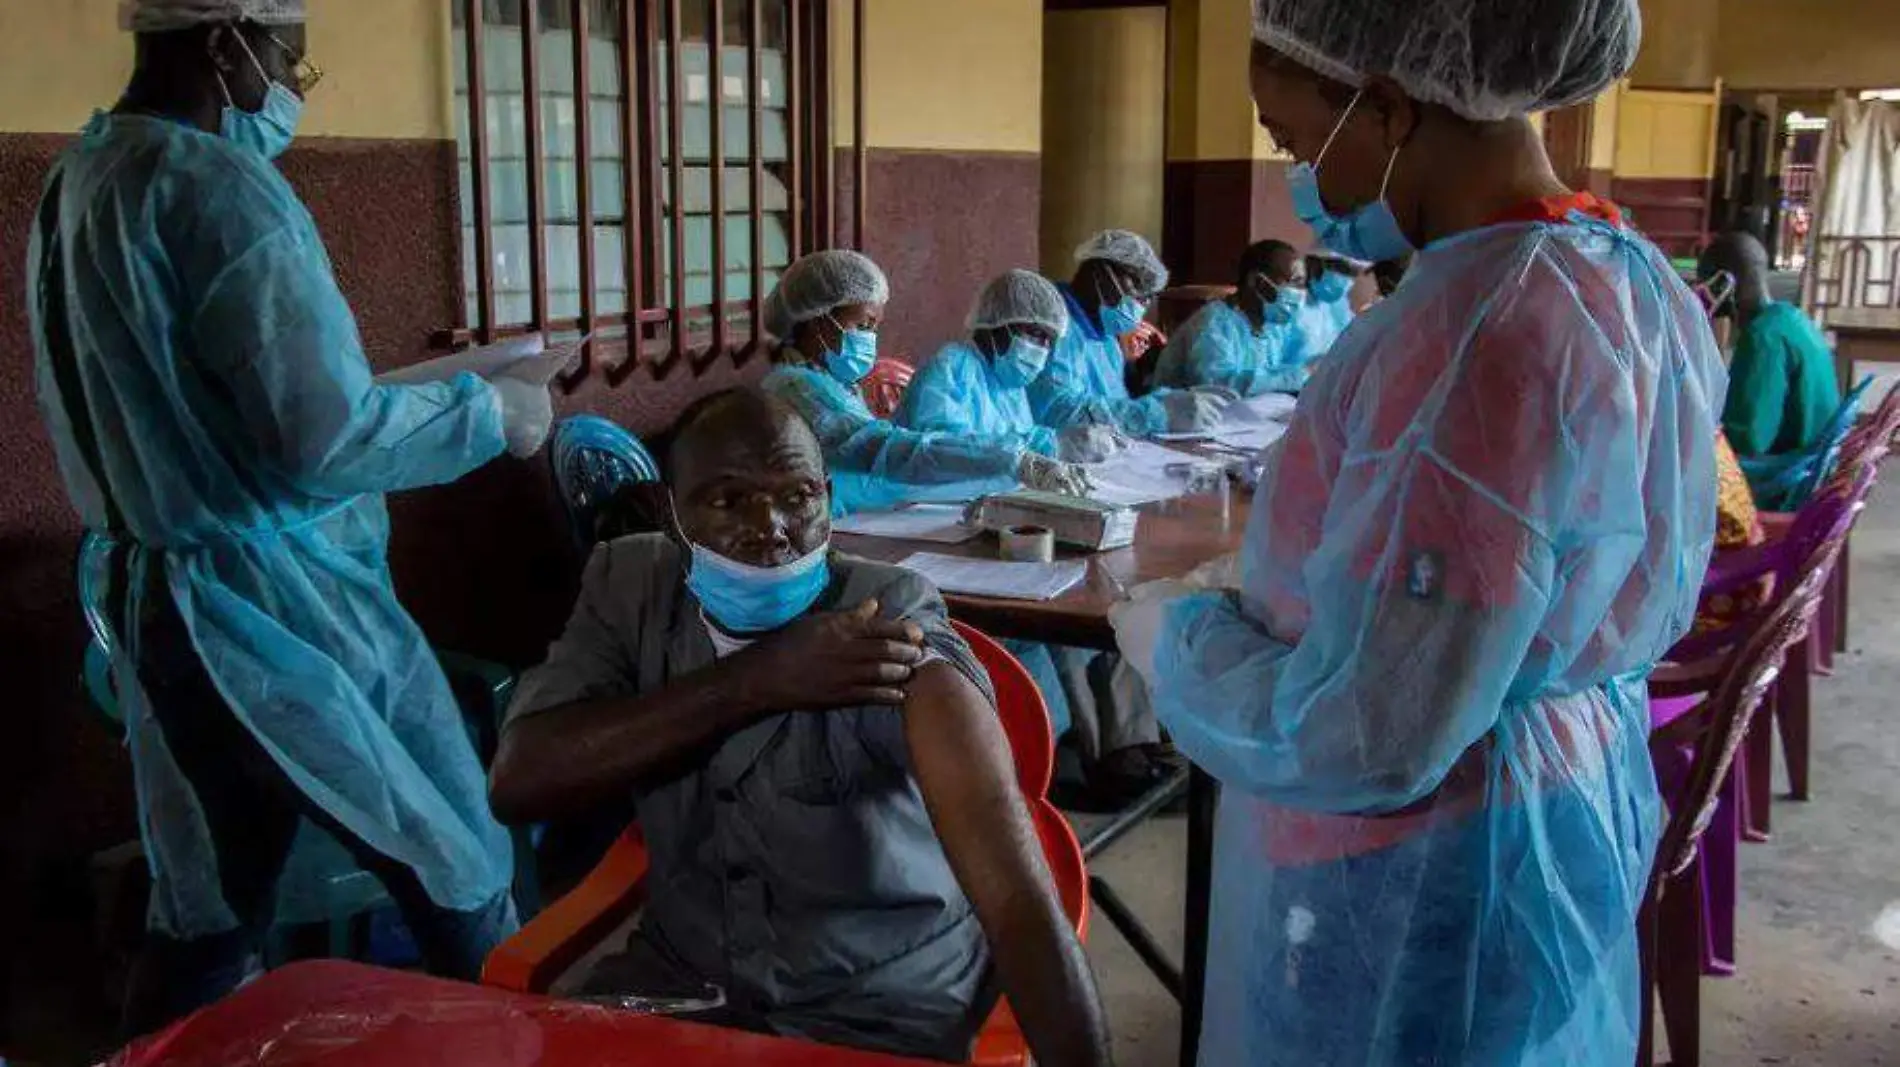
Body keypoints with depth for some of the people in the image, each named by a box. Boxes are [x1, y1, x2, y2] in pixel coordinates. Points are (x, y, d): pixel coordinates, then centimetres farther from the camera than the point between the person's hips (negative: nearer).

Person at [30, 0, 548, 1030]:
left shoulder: (73, 179, 10)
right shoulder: (220, 186, -17)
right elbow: (325, 436, -24)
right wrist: (492, 410, -9)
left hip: (157, 597, 9)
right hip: (279, 604, -9)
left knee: (204, 910, 17)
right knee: (461, 876, 5)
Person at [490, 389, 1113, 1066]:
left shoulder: (888, 626, -20)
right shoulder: (630, 586, -6)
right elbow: (519, 783, -19)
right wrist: (756, 681, -26)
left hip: (883, 1012, -2)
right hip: (677, 975, 3)